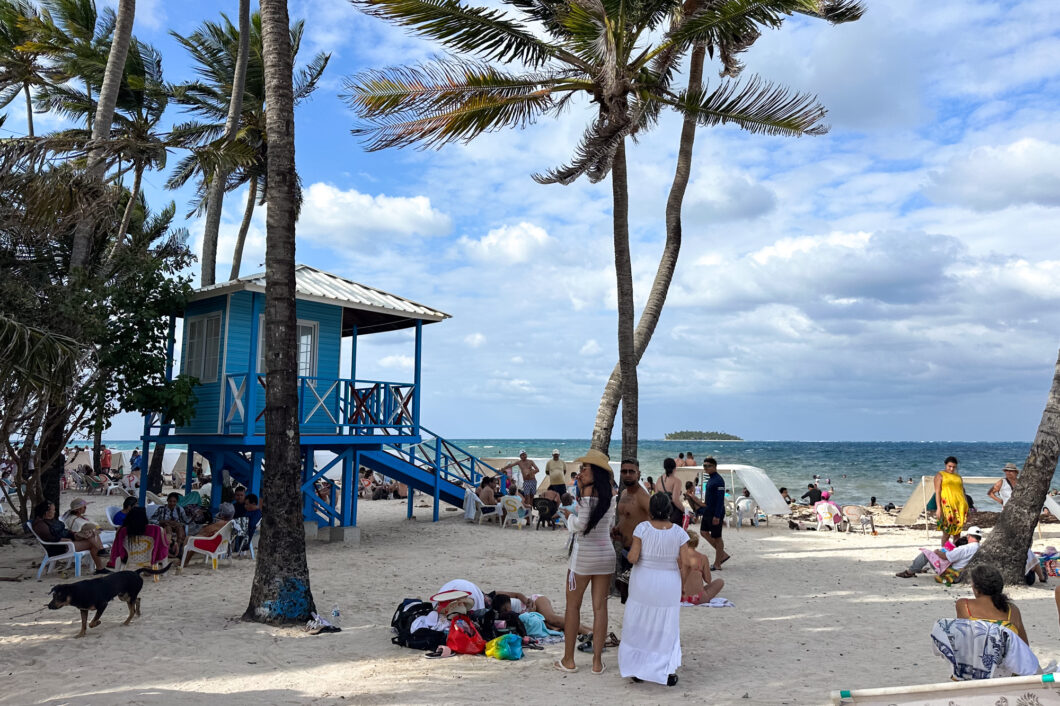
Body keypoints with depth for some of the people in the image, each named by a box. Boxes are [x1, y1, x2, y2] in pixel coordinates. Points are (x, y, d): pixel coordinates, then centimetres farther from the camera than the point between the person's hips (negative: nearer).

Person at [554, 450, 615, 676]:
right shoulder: (609, 495, 3)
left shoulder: (588, 492, -16)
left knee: (573, 606, 8)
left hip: (584, 554, -6)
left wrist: (569, 517, 2)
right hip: (606, 553, 6)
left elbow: (579, 525, -21)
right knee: (600, 607, 9)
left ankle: (568, 660, 16)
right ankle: (597, 661, 12)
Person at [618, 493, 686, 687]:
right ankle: (669, 672, 12)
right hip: (669, 585, 1)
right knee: (667, 627, 15)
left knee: (639, 624, 14)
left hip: (644, 584, -1)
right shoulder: (679, 532, -10)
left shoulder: (642, 528, -14)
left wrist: (631, 553, 6)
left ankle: (638, 670, 20)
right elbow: (684, 562, -10)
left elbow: (632, 558, -16)